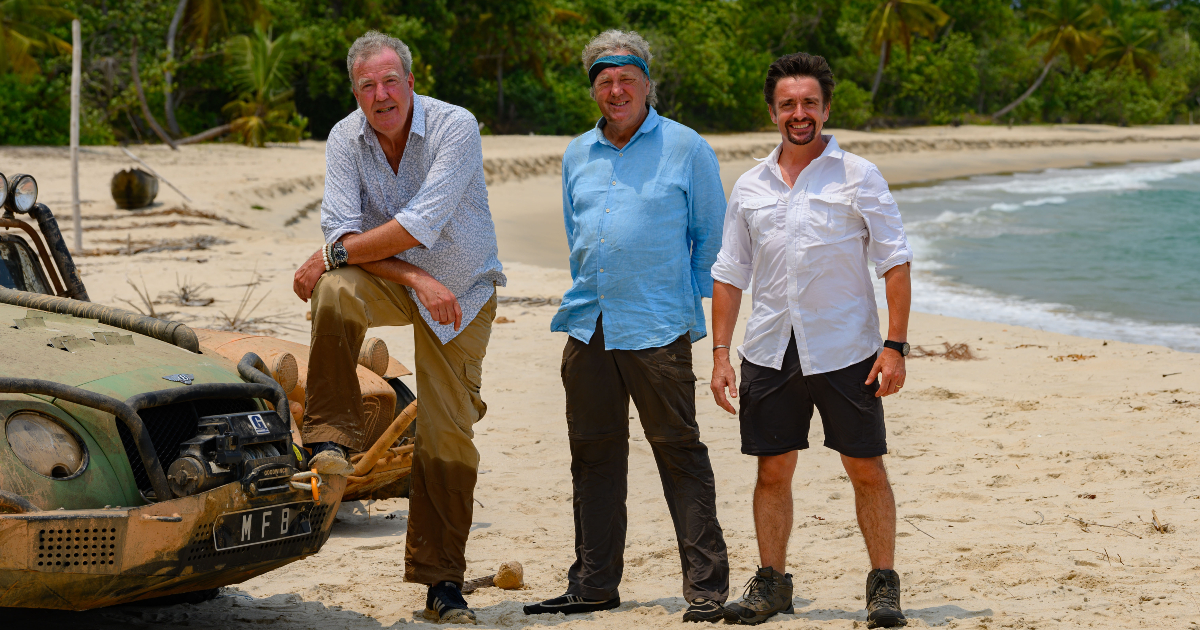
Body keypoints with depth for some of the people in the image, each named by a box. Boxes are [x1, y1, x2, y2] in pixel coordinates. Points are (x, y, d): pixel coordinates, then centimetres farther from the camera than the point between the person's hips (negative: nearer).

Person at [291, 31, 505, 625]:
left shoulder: (455, 127, -22)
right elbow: (340, 225, -18)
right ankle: (332, 436, -21)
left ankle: (442, 582, 8)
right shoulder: (346, 138, -11)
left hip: (461, 292, -2)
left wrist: (334, 254, -27)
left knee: (448, 434, -1)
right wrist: (416, 279, -28)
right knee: (334, 292, -33)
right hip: (389, 280, 2)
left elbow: (421, 224, -30)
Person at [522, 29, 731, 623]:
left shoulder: (685, 148, 1)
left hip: (658, 328, -5)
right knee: (593, 455, 9)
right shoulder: (577, 155, 15)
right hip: (588, 328, 5)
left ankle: (706, 587, -2)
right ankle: (593, 585, 17)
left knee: (679, 452, -5)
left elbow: (710, 234, 4)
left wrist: (693, 300, 1)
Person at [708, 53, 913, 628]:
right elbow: (730, 273, 14)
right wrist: (720, 352, 6)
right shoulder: (750, 187, 10)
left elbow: (895, 263, -1)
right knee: (772, 471, 6)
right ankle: (771, 582, 18)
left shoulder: (858, 177, 0)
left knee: (867, 470, -1)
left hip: (845, 351, -3)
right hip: (770, 350, 3)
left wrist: (895, 346, -9)